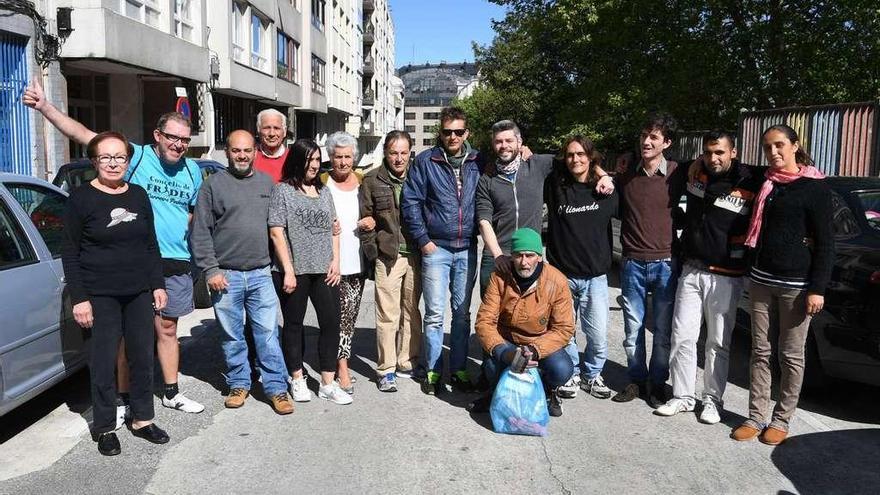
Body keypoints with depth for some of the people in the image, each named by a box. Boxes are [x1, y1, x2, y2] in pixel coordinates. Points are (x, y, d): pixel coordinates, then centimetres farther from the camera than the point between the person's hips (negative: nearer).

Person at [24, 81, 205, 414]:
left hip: (176, 264, 4)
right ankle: (123, 396, 20)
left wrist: (183, 232, 7)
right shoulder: (135, 156, -6)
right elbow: (83, 135, -14)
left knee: (167, 329, 15)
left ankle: (172, 393, 28)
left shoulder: (193, 171, 8)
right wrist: (44, 107, -25)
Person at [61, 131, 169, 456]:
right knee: (104, 362, 2)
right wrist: (79, 298, -10)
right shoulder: (81, 199, -4)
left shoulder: (139, 195, 8)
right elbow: (69, 253, -5)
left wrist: (158, 284, 8)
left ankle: (142, 419, 23)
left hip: (139, 293, 4)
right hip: (101, 295, -4)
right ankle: (105, 428, 17)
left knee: (143, 357, 9)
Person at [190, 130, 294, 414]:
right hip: (226, 275, -1)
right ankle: (239, 384, 25)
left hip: (261, 274, 2)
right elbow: (200, 232, -2)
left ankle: (276, 388, 10)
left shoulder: (267, 183, 10)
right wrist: (210, 270, -8)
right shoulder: (213, 184, 0)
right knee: (232, 336, 10)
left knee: (268, 333, 2)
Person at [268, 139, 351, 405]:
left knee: (331, 322, 1)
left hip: (324, 270, 4)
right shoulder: (282, 190, -2)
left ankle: (328, 383, 10)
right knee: (293, 323, 9)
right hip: (294, 271, -4)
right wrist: (288, 271, -12)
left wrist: (335, 260, 4)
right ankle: (297, 379, 23)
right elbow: (276, 233, -8)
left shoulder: (323, 190, 14)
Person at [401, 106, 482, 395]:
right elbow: (410, 201, -3)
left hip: (467, 250, 3)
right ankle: (432, 371, 15)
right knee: (435, 314, 1)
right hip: (435, 249, -3)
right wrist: (423, 240, -6)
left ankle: (458, 369, 22)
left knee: (462, 313, 11)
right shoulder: (425, 161, -2)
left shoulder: (477, 162, 6)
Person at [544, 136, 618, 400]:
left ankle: (592, 375, 25)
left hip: (595, 276, 0)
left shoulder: (605, 190, 2)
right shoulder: (555, 186, 2)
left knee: (598, 335, 0)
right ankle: (570, 374, 32)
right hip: (562, 274, 0)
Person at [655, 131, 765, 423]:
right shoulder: (696, 172, 3)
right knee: (682, 337, 5)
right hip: (690, 271, 4)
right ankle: (683, 397, 18)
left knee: (718, 343, 6)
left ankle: (713, 400, 22)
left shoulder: (751, 182, -11)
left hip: (725, 277, -4)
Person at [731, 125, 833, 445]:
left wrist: (818, 289, -12)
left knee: (791, 355, 5)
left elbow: (825, 242, -7)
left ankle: (781, 420, 17)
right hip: (761, 279, 5)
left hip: (796, 284, -5)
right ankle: (756, 417, 16)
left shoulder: (815, 187, -5)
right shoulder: (765, 184, 12)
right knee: (760, 351, 8)